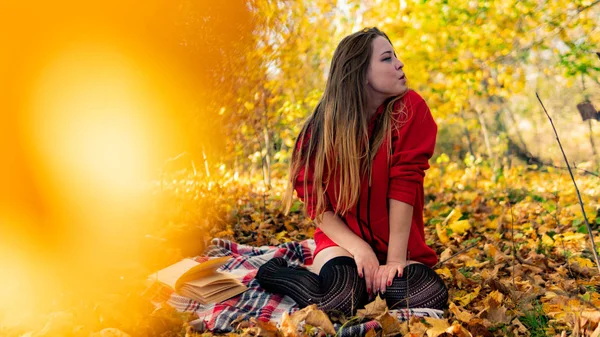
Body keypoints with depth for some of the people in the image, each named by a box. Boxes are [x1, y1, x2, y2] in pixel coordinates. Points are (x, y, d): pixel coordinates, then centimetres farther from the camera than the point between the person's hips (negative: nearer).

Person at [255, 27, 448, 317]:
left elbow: (404, 184, -17)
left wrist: (395, 259, -23)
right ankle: (274, 273, -2)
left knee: (431, 295, -30)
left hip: (394, 244, 1)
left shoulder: (409, 109, -8)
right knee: (342, 296, -32)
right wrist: (358, 247, -20)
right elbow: (317, 204, -6)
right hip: (342, 238, 0)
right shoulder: (323, 127, -7)